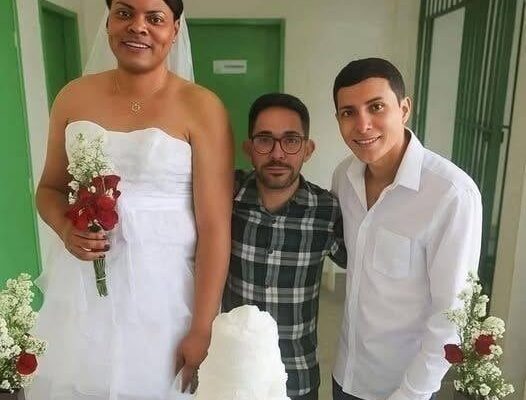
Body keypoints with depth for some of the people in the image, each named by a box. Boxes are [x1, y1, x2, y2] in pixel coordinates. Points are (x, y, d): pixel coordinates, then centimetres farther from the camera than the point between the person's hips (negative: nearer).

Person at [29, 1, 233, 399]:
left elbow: (215, 227, -12)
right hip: (81, 289, 4)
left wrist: (202, 329, -11)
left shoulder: (201, 108, -11)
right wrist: (66, 228, -8)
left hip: (162, 289, -3)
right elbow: (50, 189, 15)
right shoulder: (74, 97, 3)